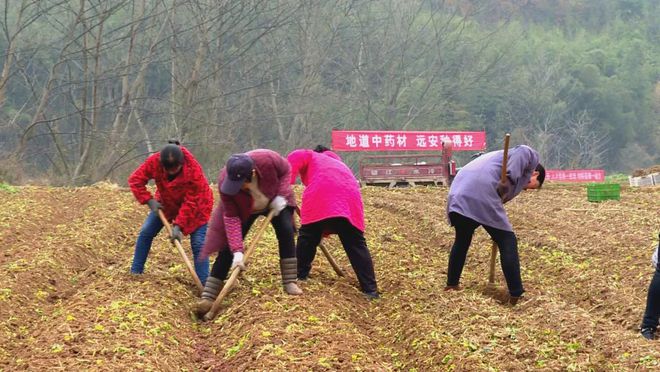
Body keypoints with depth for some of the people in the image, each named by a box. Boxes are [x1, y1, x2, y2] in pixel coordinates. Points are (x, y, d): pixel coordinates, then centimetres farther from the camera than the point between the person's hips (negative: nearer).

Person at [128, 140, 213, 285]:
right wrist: (149, 200, -26)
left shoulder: (194, 170, -37)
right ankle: (135, 272, 14)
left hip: (196, 204, -4)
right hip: (166, 202, 4)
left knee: (198, 244, -14)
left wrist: (179, 226, -35)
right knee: (145, 233, 1)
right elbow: (135, 179, -18)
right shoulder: (154, 161, -29)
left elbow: (190, 203, -32)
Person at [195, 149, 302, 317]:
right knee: (229, 248, -10)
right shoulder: (225, 182, -39)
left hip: (275, 201, 2)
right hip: (242, 209, -1)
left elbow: (286, 169, -16)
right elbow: (231, 217, -34)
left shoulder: (267, 159, -40)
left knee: (286, 232, -17)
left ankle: (290, 282, -6)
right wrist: (237, 251, -40)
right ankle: (208, 296, -12)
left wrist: (281, 195, -27)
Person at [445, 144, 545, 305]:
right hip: (481, 196, -8)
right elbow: (523, 151, -9)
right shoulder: (531, 159, 15)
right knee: (508, 243, 3)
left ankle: (451, 284, 39)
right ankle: (515, 295, 3)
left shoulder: (500, 158, 38)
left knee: (462, 241, 29)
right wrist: (509, 178, -15)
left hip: (457, 195, 8)